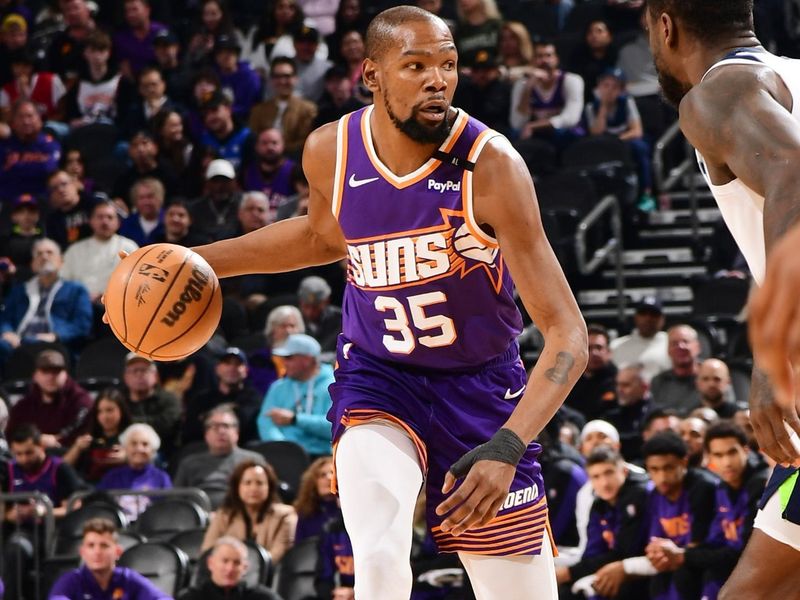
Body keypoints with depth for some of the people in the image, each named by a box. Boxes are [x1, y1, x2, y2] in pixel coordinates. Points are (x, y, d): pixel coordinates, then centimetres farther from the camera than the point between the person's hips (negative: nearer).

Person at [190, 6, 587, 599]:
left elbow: (567, 334, -27)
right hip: (377, 377, 1)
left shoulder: (491, 164, -24)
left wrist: (507, 449, -40)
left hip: (480, 388, -1)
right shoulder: (330, 151, -12)